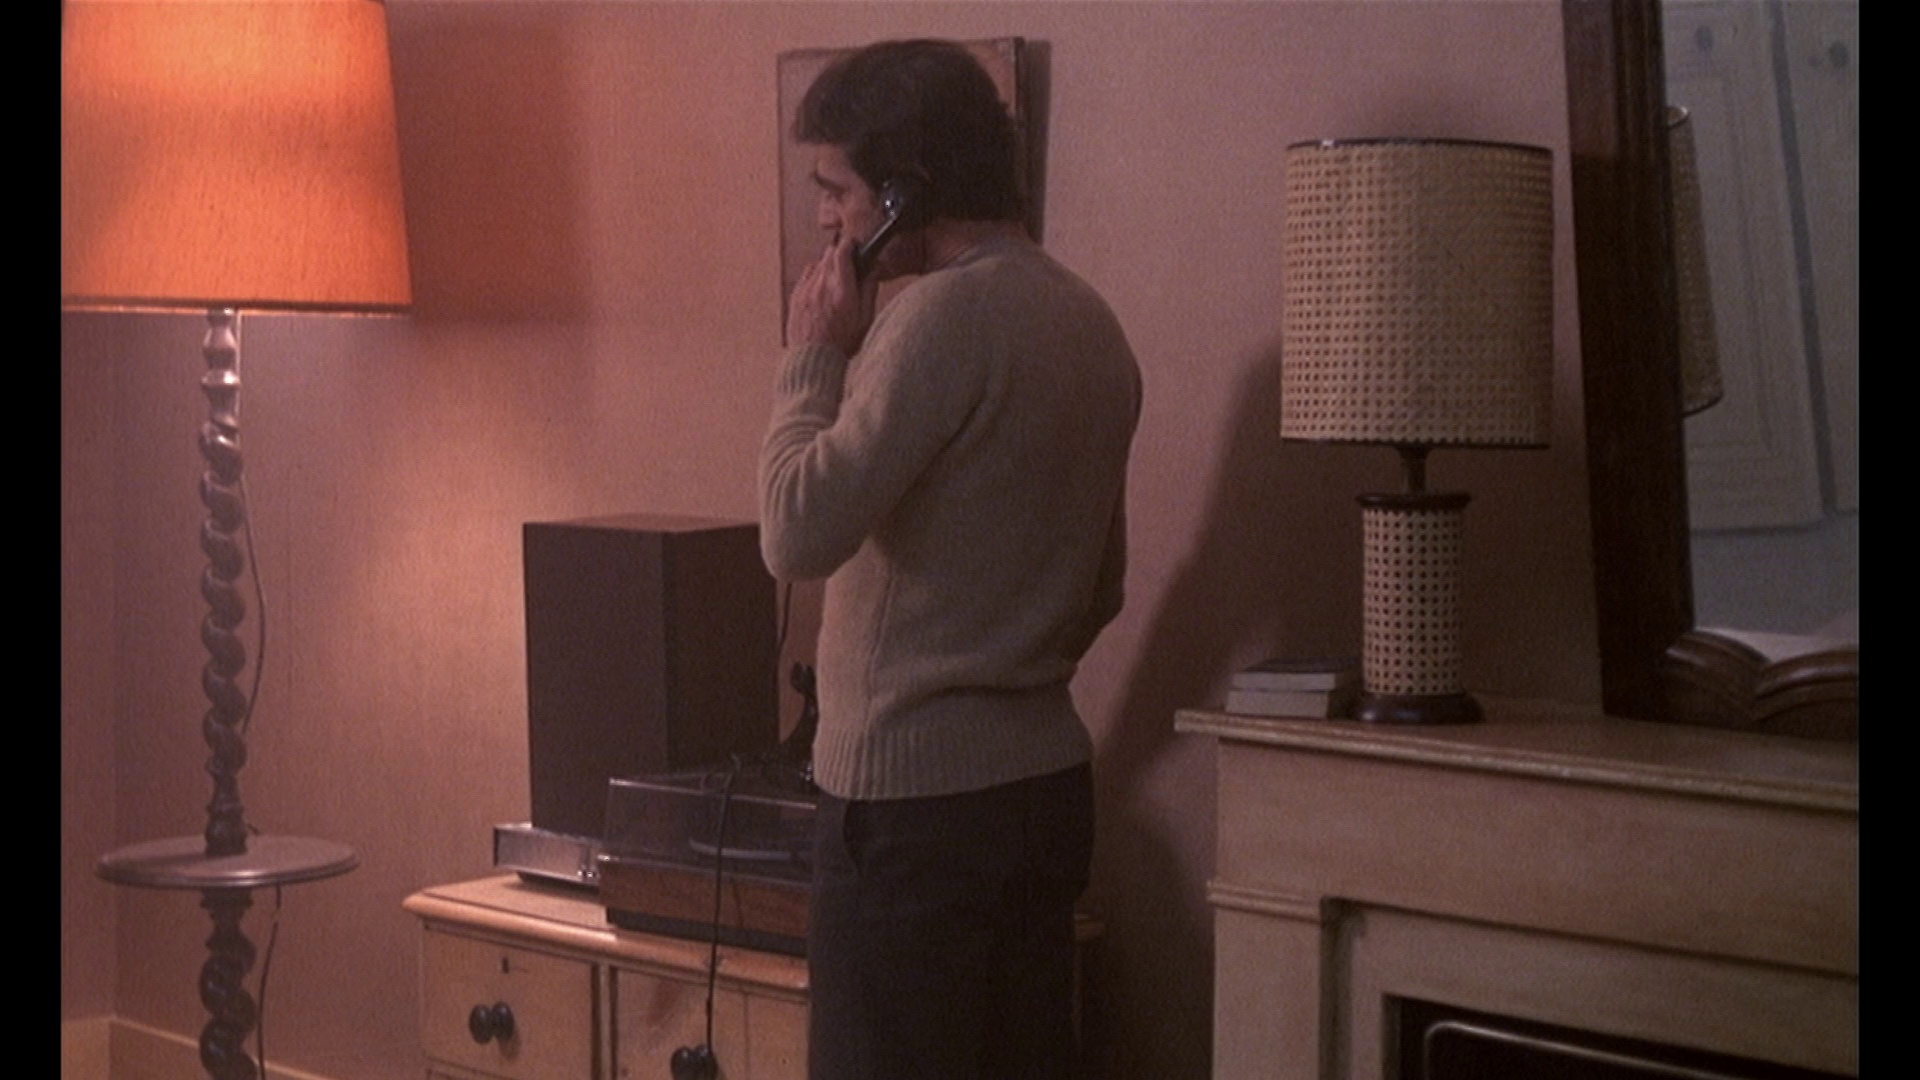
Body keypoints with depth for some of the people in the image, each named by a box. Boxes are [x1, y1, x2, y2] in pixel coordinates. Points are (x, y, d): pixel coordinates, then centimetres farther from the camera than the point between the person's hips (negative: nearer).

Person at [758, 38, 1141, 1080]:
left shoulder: (945, 313, -16)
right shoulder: (1088, 319, 11)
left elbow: (800, 533, -22)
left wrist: (813, 357, -10)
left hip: (915, 799, -9)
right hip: (1047, 779, 9)